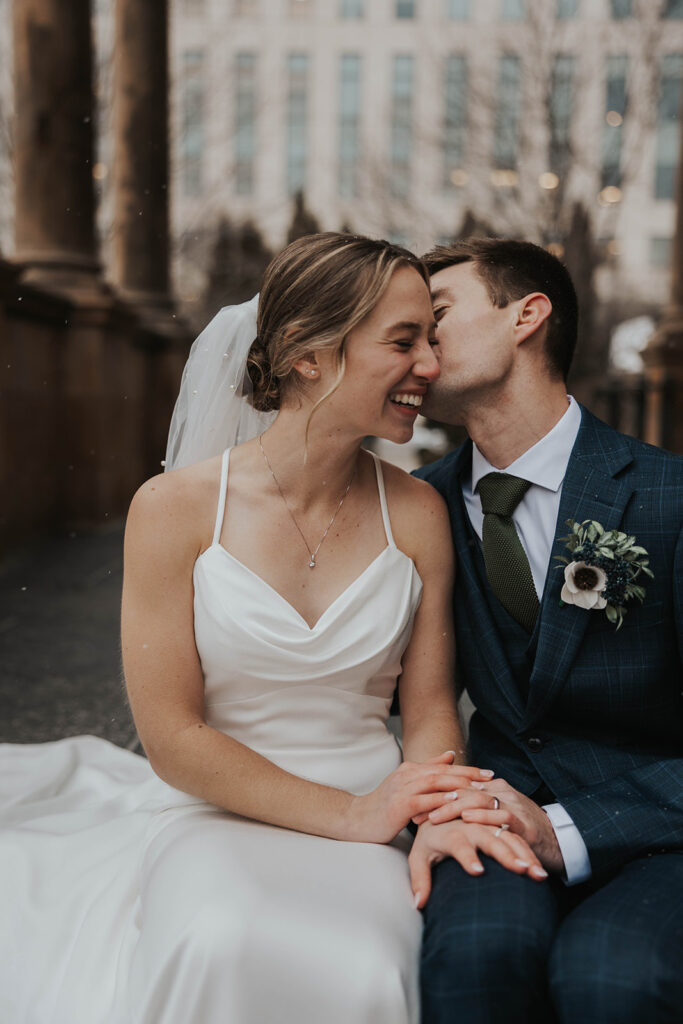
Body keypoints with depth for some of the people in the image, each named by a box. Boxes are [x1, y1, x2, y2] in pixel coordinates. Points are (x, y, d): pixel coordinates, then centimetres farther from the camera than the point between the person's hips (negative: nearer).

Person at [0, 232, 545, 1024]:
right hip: (212, 819, -1)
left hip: (364, 832, 2)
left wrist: (442, 814, -17)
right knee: (220, 946, -34)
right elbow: (171, 736, -8)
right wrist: (349, 813, -15)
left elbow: (430, 706, 5)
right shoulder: (175, 507, -8)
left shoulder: (416, 513, 0)